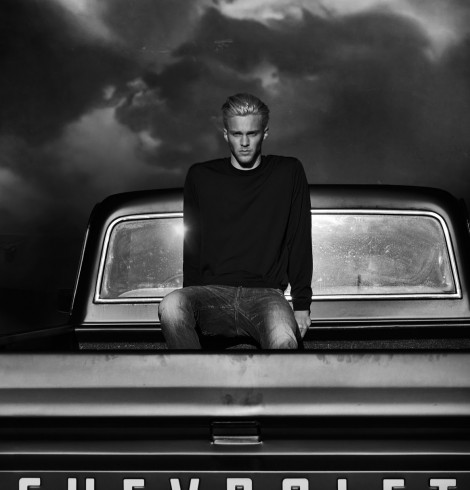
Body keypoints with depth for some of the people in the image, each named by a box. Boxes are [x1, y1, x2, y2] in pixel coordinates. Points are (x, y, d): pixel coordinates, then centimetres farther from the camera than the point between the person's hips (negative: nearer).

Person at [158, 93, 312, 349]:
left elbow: (300, 242, 9)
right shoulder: (201, 177, 13)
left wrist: (302, 305, 3)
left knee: (284, 340, -35)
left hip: (265, 293, -1)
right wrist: (190, 305, 4)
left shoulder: (289, 173, 10)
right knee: (171, 306, -33)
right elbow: (192, 245, 14)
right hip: (213, 292, 1)